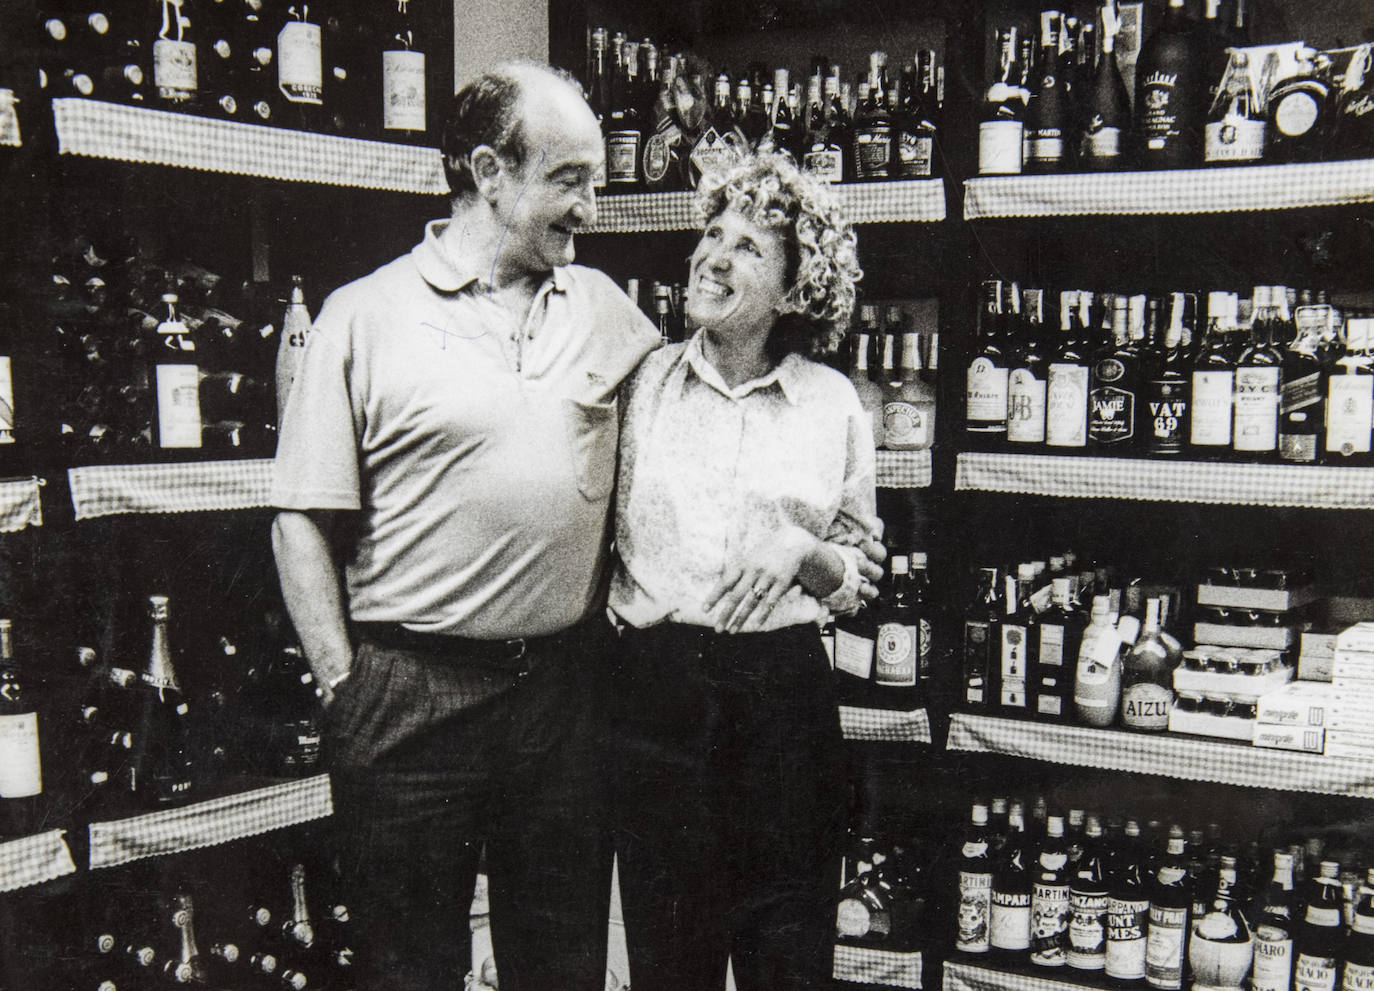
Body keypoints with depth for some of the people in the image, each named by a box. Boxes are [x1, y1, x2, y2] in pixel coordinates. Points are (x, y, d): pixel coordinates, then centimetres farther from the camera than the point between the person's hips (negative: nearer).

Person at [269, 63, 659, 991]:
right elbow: (304, 521, -4)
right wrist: (341, 681, -7)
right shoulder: (366, 315, -4)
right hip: (410, 694, -3)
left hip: (565, 687, 4)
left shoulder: (603, 306, 9)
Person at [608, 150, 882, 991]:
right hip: (655, 683, 1)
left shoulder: (834, 403, 2)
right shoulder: (642, 381, 3)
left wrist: (804, 553, -11)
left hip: (784, 695, 0)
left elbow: (859, 579, 9)